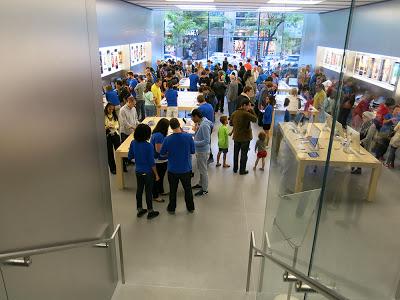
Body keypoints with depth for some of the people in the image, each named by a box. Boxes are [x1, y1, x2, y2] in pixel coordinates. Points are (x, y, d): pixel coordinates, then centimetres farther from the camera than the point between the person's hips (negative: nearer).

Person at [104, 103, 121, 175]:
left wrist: (114, 127, -15)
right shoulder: (103, 116, -9)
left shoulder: (115, 116, 6)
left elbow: (118, 125, 7)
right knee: (110, 153, 7)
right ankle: (113, 168, 21)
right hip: (107, 136, -3)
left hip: (115, 135, 3)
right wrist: (106, 127, -27)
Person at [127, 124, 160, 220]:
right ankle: (150, 212, 21)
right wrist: (156, 174, -8)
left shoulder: (133, 143, -7)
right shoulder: (148, 146, -23)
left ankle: (139, 210, 31)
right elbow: (152, 162, -18)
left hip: (138, 171, 5)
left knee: (139, 190, 17)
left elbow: (129, 157, 5)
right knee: (148, 191, 7)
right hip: (148, 172, -5)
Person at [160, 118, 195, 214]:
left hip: (173, 170, -1)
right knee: (188, 189, 20)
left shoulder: (167, 139, -16)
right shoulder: (188, 137, -15)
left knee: (173, 190, 17)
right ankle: (190, 207, 34)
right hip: (186, 169, 1)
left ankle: (171, 208, 32)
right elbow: (193, 151, -3)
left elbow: (162, 153, -3)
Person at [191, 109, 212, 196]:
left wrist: (194, 143, -25)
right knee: (200, 169, 24)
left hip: (203, 151, -9)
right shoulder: (200, 123, 2)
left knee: (203, 170, 5)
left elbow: (206, 141, -28)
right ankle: (201, 184, 42)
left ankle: (204, 189, 19)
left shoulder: (204, 125, -27)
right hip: (199, 150, 9)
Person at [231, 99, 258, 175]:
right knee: (244, 154, 7)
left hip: (236, 137, 6)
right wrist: (252, 111, -6)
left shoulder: (234, 113, -1)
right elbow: (255, 119, -12)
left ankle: (235, 169, 30)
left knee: (236, 153, 18)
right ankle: (242, 170, 15)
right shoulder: (246, 114, -22)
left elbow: (231, 123, 11)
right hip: (245, 137, -6)